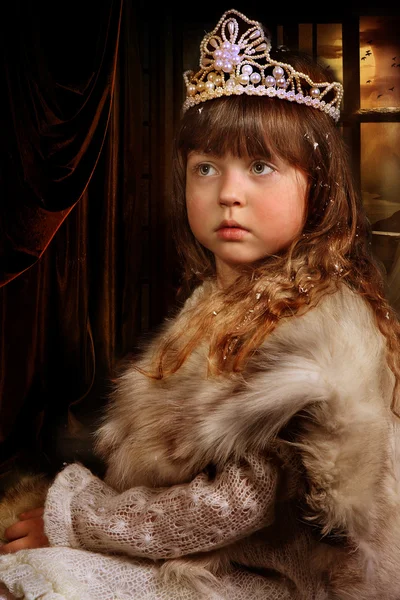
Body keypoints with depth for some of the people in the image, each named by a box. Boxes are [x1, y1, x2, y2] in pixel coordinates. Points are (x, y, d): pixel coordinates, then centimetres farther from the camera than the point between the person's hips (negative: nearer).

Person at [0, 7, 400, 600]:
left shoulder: (323, 327, -24)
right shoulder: (219, 298, 2)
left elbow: (240, 505, -22)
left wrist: (71, 520, -15)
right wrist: (78, 494, -7)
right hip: (191, 550, 7)